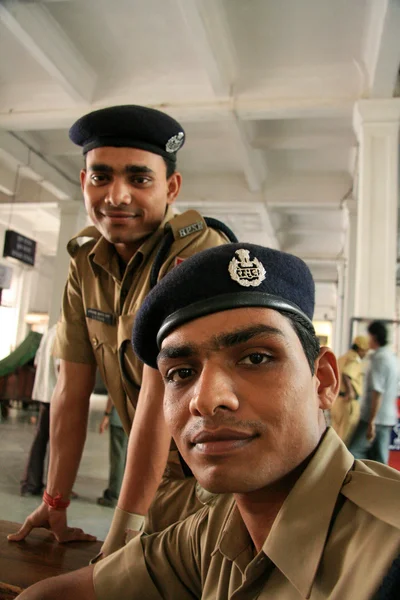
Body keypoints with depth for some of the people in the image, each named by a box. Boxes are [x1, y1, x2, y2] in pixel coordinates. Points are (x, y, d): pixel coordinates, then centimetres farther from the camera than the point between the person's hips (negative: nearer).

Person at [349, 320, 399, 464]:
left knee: (353, 452, -4)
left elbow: (377, 393, -21)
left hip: (374, 418, -9)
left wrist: (371, 422, -20)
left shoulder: (379, 358, -15)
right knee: (379, 459, 12)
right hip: (388, 418, 9)